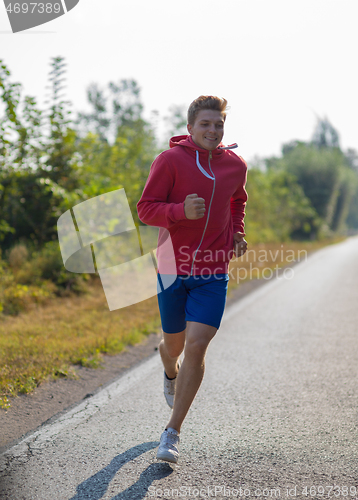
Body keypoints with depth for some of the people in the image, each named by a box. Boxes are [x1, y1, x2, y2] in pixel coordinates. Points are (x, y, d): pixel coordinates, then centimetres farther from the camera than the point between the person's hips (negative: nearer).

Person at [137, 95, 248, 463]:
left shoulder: (235, 165, 4)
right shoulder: (170, 160, -8)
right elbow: (145, 208, -10)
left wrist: (237, 233, 11)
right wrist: (182, 211, -27)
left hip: (213, 274, 1)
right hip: (173, 268, -1)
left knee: (197, 347, -10)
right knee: (174, 343, 14)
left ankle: (172, 432, 1)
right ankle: (171, 374, 54)